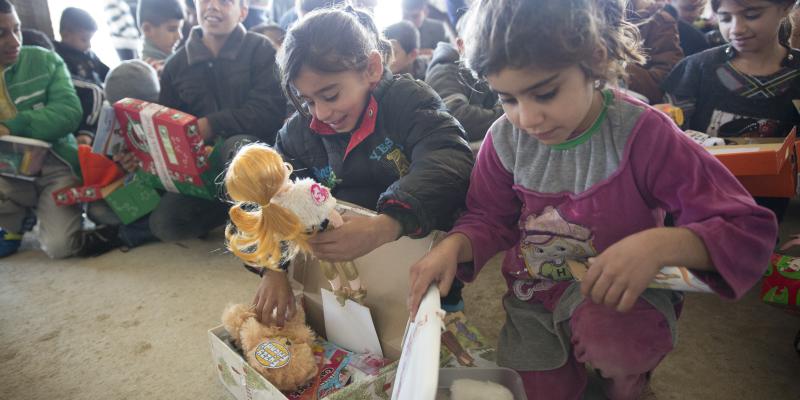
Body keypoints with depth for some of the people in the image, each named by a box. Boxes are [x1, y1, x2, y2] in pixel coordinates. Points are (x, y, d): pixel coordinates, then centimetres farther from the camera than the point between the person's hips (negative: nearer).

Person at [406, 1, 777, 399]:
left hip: (619, 290, -4)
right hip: (534, 292, 4)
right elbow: (489, 220, 0)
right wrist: (453, 246, -22)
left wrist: (660, 245, -41)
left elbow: (749, 228, -22)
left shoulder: (641, 132, -23)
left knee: (614, 338, -35)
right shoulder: (505, 138, -12)